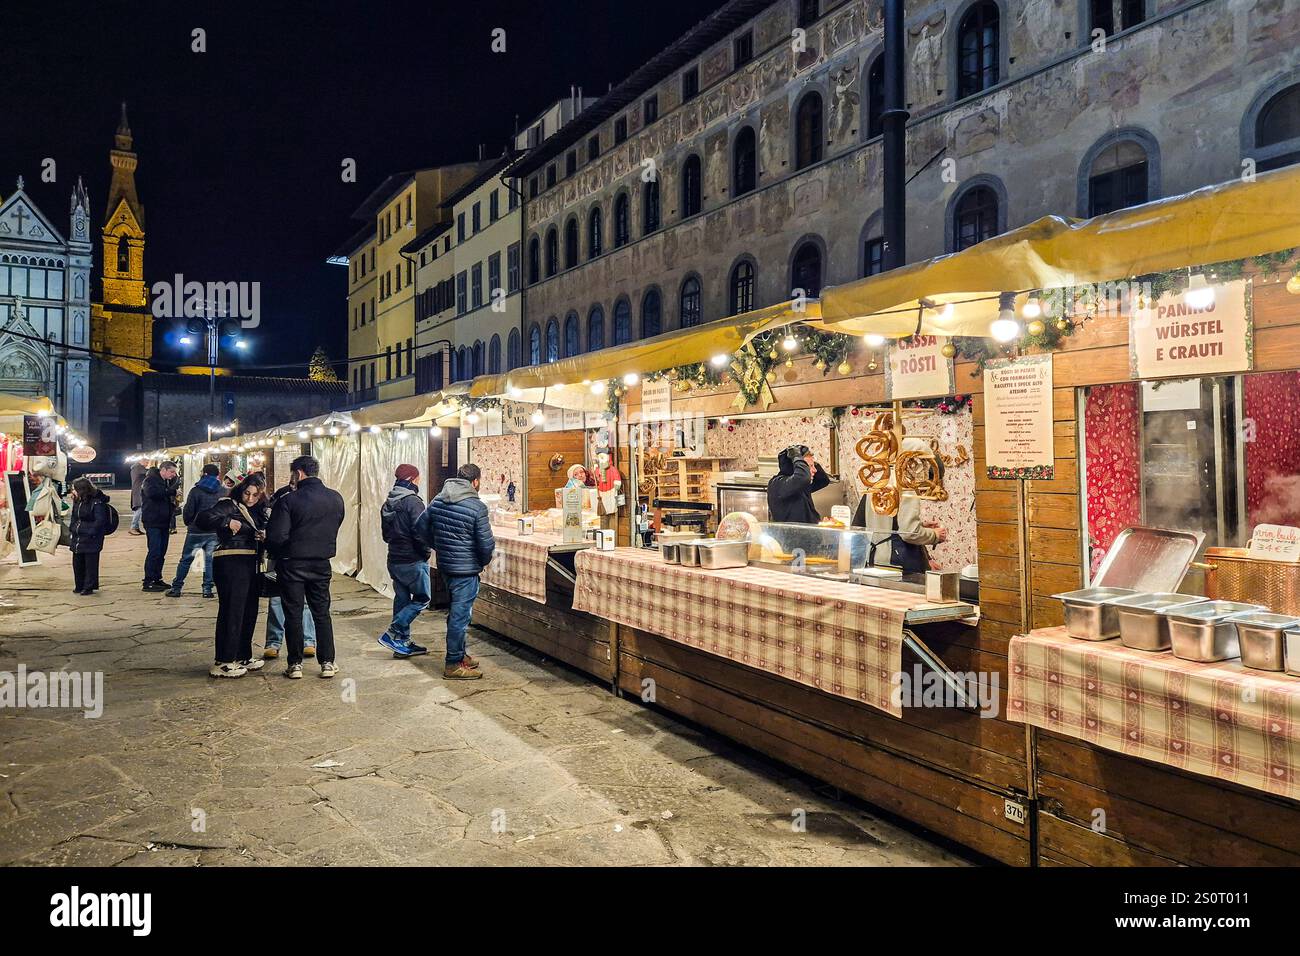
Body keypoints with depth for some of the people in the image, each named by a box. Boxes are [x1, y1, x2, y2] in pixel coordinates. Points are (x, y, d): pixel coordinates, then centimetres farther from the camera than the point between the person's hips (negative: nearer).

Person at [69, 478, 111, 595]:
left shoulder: (97, 502, -14)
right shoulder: (77, 502, 11)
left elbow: (100, 521, -17)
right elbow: (74, 517, 20)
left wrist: (90, 532, -20)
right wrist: (73, 529, 8)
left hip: (91, 539, -8)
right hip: (77, 539, 8)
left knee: (90, 564, -1)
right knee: (77, 563, 13)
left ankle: (89, 587, 7)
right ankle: (79, 586, 24)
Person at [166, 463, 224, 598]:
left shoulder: (196, 491, -8)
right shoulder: (223, 492, 0)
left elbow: (188, 511, -7)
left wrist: (188, 523, 11)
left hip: (196, 531, -2)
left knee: (185, 559, 7)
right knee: (210, 560, 9)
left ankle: (176, 588, 10)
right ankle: (207, 589, 6)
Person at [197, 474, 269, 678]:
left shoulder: (257, 510, 18)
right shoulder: (228, 505, -7)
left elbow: (263, 531, 22)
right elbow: (204, 519, -20)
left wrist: (264, 535, 1)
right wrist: (227, 522, -26)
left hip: (250, 565, 9)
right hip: (230, 564, -9)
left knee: (249, 611, 14)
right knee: (231, 611, -7)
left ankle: (243, 657, 25)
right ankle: (222, 663, -1)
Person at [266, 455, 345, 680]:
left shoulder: (288, 501, -15)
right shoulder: (336, 498, -1)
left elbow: (276, 537, -17)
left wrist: (276, 554, 3)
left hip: (292, 564, -4)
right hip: (322, 564, 4)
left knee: (293, 615, 7)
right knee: (322, 613, 12)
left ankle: (295, 664, 12)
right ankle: (327, 663, 13)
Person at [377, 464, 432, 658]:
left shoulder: (388, 504, 11)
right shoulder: (413, 502, -16)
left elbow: (386, 534, 16)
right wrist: (425, 552, -8)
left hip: (394, 560, 8)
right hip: (413, 561, -8)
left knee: (402, 599, 13)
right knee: (422, 598, 1)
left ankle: (402, 642, 17)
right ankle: (393, 633, -6)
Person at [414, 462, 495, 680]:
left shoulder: (437, 501, 4)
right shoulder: (477, 506, -17)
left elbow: (420, 528, 9)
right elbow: (486, 543, -15)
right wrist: (484, 561, 4)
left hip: (444, 565, 8)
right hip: (467, 568, -8)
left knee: (456, 611, 20)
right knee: (460, 615, 0)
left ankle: (459, 654, 32)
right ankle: (453, 664, 7)